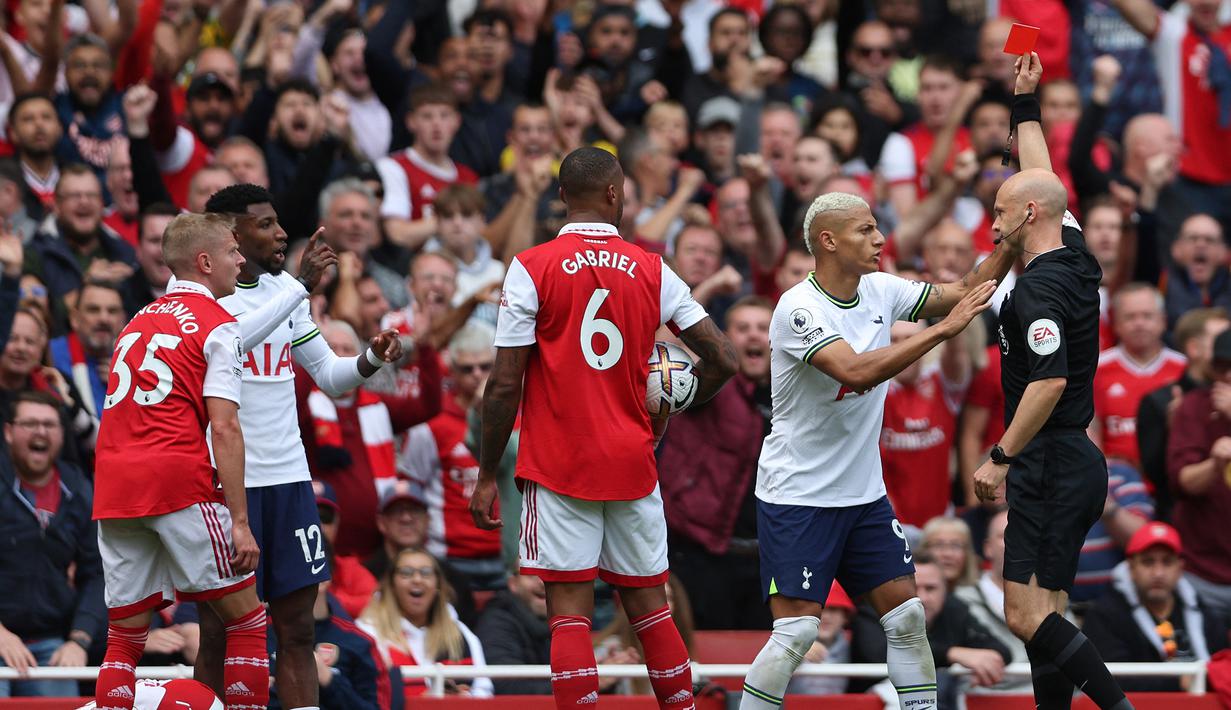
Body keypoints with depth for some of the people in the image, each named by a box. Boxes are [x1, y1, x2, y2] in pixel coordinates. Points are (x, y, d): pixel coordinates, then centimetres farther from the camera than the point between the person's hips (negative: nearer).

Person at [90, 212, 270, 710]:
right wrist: (240, 523, -11)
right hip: (178, 484, -6)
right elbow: (224, 430, -9)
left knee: (124, 638, 8)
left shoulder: (138, 322, 22)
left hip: (113, 488, 6)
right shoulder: (218, 325, 0)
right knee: (246, 621, 3)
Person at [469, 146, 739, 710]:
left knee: (570, 612, -4)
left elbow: (504, 385, -8)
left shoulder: (532, 268, -5)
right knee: (649, 606, 13)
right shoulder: (653, 272, 3)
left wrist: (486, 475, 0)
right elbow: (723, 360, 2)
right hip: (633, 466, 3)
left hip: (559, 468, -3)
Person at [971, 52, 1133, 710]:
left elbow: (1051, 382, -27)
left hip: (1050, 465, -10)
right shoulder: (1076, 261, 9)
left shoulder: (1040, 286, -17)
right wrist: (1026, 103, 32)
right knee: (1044, 614, 12)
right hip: (1078, 460, 10)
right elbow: (1042, 182, 25)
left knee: (1028, 616, -13)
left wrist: (1000, 457, -22)